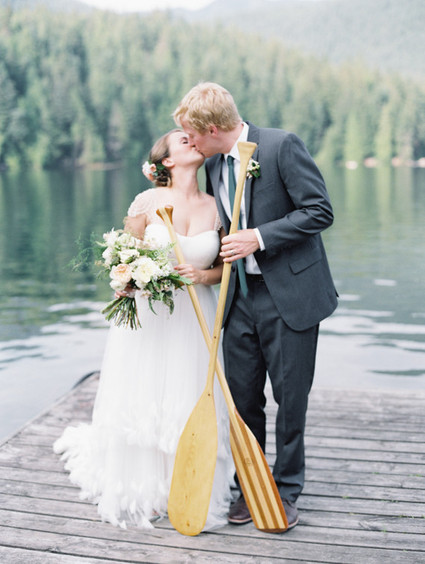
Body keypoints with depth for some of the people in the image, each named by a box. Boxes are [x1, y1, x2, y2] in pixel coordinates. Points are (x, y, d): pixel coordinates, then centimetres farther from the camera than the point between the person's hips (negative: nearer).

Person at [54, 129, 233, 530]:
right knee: (141, 406, 5)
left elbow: (225, 267, 7)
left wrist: (203, 275, -13)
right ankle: (139, 492, 26)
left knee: (192, 406, 4)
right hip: (148, 317, -2)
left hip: (195, 319, 2)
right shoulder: (147, 203, -6)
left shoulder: (216, 207, 1)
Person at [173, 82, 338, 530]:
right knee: (242, 397, 9)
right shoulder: (213, 165, 10)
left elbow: (320, 211, -14)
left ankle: (287, 489, 23)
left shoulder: (282, 146, -11)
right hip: (240, 296, 6)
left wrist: (259, 237, -19)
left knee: (291, 397, 5)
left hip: (289, 293, -6)